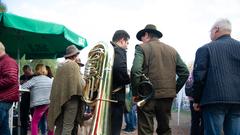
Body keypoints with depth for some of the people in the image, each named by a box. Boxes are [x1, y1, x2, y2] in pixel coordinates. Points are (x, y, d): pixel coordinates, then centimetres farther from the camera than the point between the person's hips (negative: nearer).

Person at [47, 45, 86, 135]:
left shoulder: (61, 65, 13)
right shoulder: (73, 65, -6)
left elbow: (57, 83, 17)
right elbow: (80, 82, -10)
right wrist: (84, 82, 9)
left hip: (59, 98, 7)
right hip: (71, 96, -7)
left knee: (59, 125, 10)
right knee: (68, 125, -5)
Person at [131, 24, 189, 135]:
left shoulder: (142, 48, -3)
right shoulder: (172, 50, 12)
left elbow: (135, 71, -18)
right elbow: (185, 73, 9)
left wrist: (135, 93, -9)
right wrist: (174, 90, 14)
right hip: (168, 96, 5)